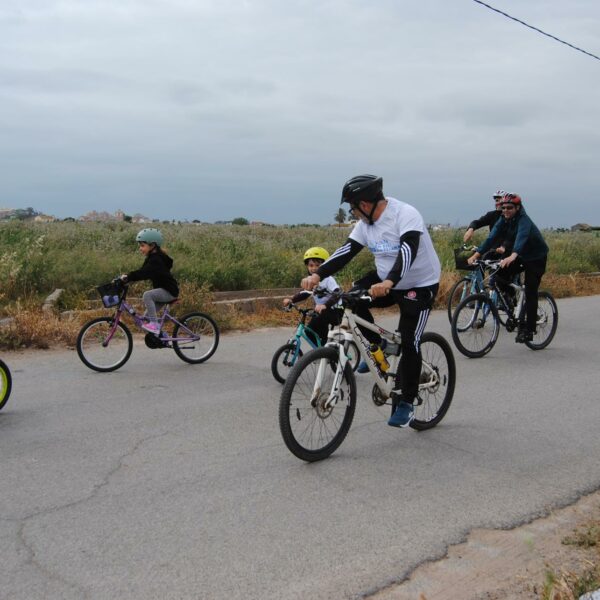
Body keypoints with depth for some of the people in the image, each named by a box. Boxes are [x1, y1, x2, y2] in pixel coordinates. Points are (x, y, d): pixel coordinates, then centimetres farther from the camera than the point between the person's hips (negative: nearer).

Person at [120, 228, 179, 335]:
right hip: (163, 290, 10)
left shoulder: (156, 260, -20)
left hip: (169, 291, -10)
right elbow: (142, 272, 10)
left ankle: (154, 324, -24)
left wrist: (128, 277, -42)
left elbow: (144, 273, -35)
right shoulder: (152, 258, 10)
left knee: (147, 295, -30)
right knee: (147, 317, 10)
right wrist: (127, 276, -3)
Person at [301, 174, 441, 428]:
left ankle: (405, 403, 6)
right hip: (385, 280, 7)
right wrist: (318, 275, -22)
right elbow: (346, 251, -8)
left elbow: (408, 250, -40)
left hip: (420, 285, -6)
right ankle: (377, 346, 4)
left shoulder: (405, 214, -25)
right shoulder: (366, 222, -3)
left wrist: (389, 282, -56)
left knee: (408, 343, -9)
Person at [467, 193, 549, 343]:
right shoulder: (503, 221, -7)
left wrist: (512, 257, -64)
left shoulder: (524, 221, -27)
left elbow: (521, 237, -46)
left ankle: (529, 330, -3)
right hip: (520, 256, 7)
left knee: (530, 293, -9)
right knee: (500, 275, -13)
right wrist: (476, 255, -26)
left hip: (536, 258, -7)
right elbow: (491, 237, -15)